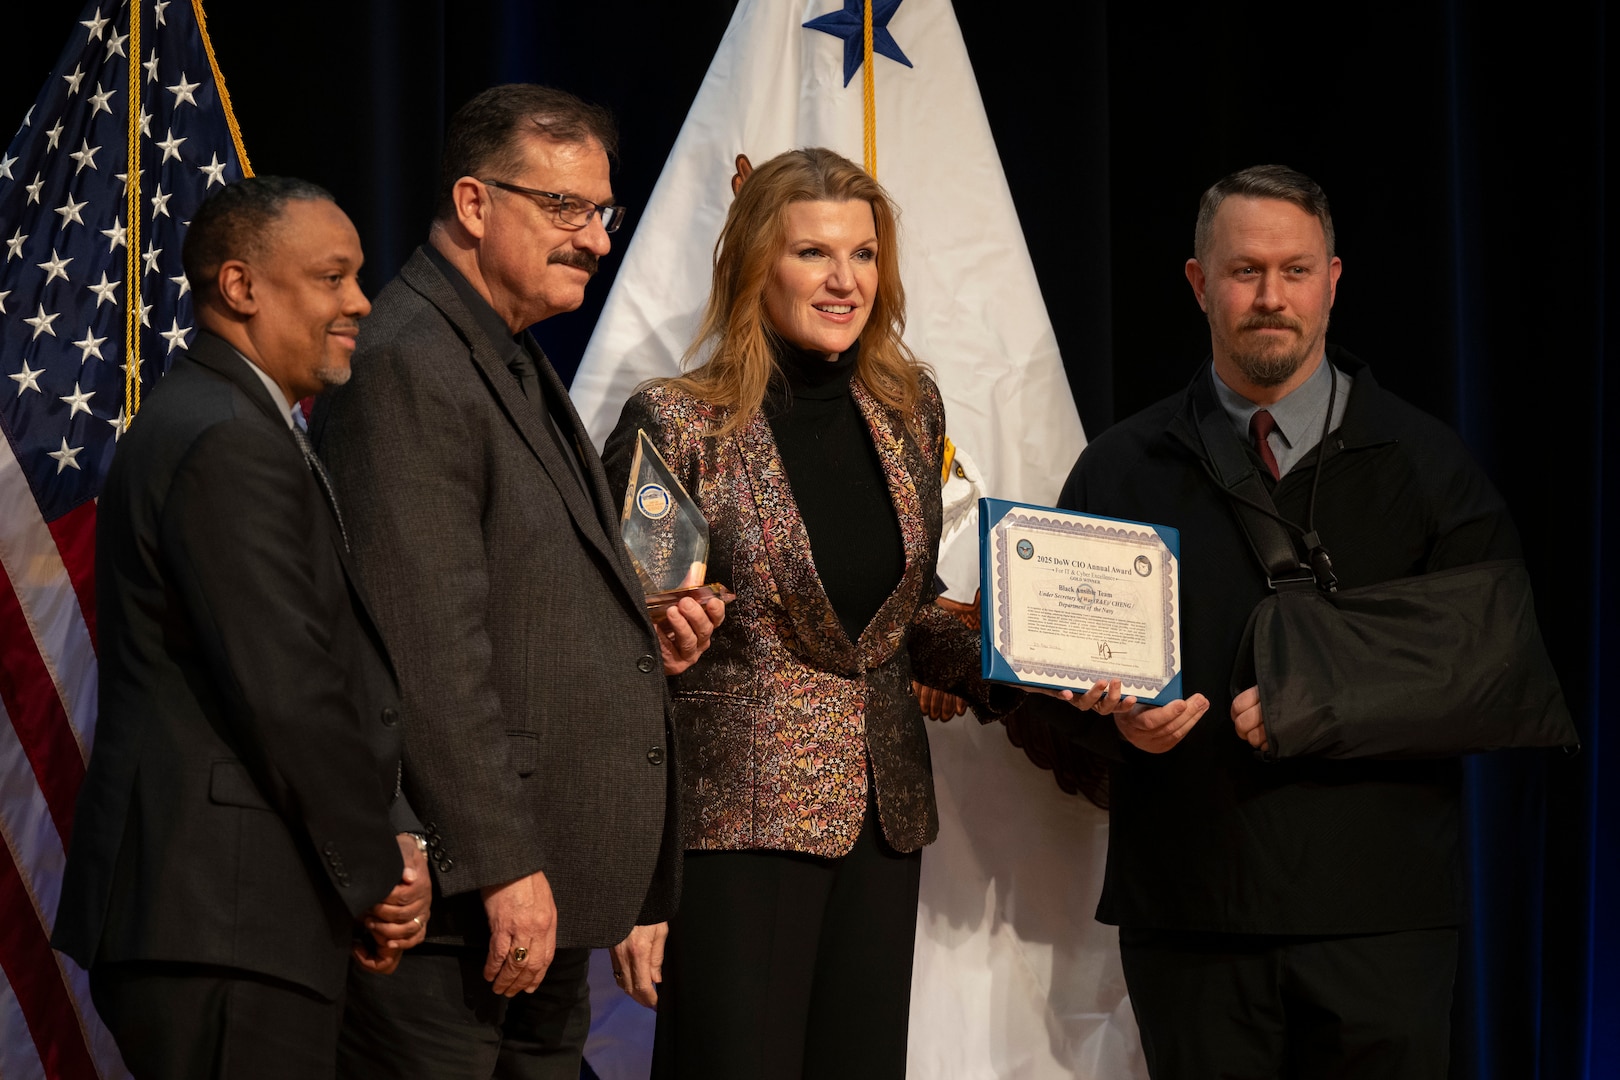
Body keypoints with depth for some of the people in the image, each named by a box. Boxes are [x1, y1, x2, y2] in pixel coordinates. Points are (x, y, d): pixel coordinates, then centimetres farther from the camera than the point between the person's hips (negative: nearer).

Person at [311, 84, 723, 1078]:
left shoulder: (515, 364, 19)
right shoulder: (404, 368, -14)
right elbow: (430, 649, -20)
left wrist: (638, 638, 7)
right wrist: (505, 869, -21)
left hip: (546, 890, 10)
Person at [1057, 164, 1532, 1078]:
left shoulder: (1426, 465, 6)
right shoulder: (1121, 471, 11)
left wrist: (1333, 709, -15)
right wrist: (1119, 720, -12)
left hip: (1377, 914, -1)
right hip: (1188, 916, 1)